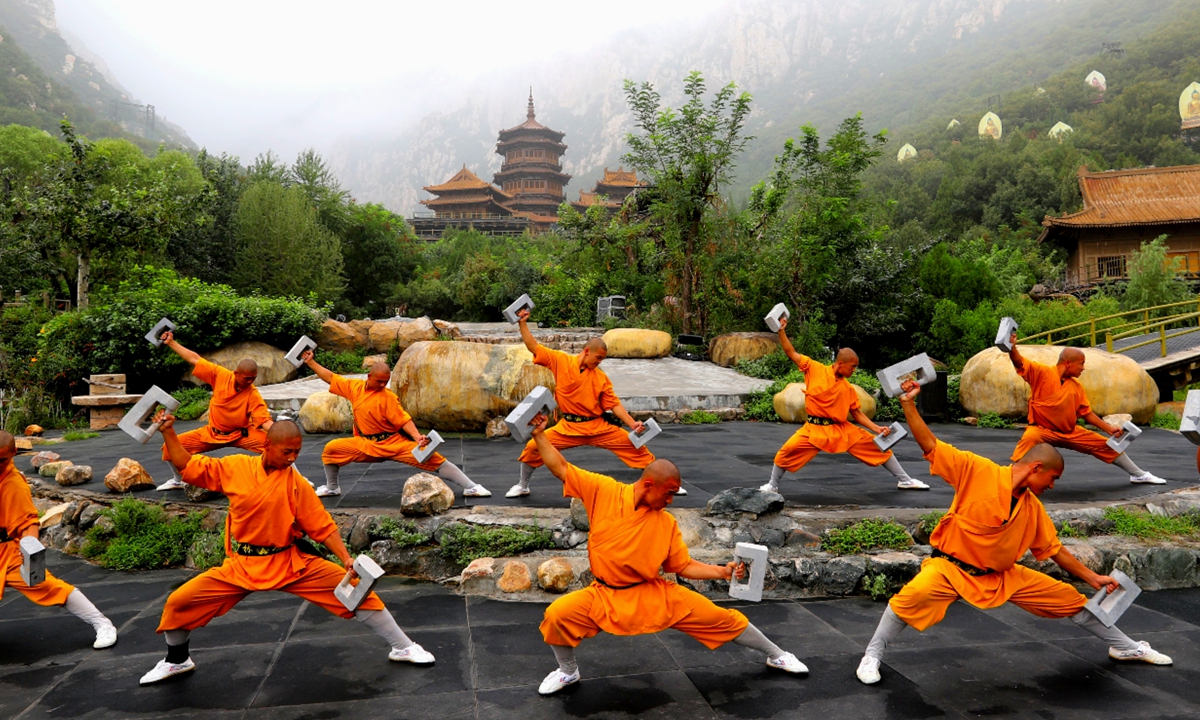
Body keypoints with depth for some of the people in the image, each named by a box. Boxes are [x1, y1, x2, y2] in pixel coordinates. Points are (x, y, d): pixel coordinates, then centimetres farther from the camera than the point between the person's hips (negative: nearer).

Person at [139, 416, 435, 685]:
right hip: (241, 567, 2)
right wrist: (168, 433, -7)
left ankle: (402, 647, 5)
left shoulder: (297, 484, -8)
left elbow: (324, 528, -5)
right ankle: (177, 661, 29)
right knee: (179, 603, -4)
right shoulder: (236, 467, -5)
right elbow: (188, 466, 3)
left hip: (292, 565, -1)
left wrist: (347, 560, -16)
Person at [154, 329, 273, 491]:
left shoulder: (253, 395, -19)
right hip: (212, 433, 3)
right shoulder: (220, 375, -13)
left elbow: (265, 420, -25)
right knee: (171, 446, -6)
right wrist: (171, 343, -2)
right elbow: (195, 359, -6)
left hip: (240, 435, -3)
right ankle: (178, 480, 22)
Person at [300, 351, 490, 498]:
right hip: (366, 444, 4)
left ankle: (470, 487, -14)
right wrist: (310, 362, 8)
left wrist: (418, 438, -30)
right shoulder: (355, 387, -1)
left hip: (394, 443, -4)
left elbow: (404, 420, -16)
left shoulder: (388, 397, -14)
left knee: (431, 457, -17)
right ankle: (332, 488, 15)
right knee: (331, 448, -10)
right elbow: (330, 377, 9)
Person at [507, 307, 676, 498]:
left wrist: (632, 424, -6)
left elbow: (614, 404, 4)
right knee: (533, 446, -15)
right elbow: (534, 347, -2)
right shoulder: (561, 361, -3)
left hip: (598, 427, 2)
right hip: (569, 428, -2)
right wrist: (523, 324, -9)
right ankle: (523, 486, 11)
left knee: (635, 445, -3)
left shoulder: (601, 378, 3)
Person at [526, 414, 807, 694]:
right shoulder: (604, 491, -12)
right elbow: (560, 467, -9)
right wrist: (539, 434, -16)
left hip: (656, 595, 1)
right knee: (557, 614, -25)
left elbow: (683, 566, 1)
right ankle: (568, 671, 7)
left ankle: (776, 655, 25)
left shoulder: (666, 523, -5)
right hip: (606, 596, -1)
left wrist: (722, 572, -10)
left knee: (721, 618, -1)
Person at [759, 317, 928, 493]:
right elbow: (791, 352, -5)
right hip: (815, 429, -3)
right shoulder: (814, 369, -6)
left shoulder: (848, 388, 4)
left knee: (878, 447, 1)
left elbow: (857, 413, 10)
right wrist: (781, 331, -14)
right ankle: (772, 485, 6)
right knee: (787, 451, -19)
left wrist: (876, 429, -2)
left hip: (843, 430, 3)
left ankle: (904, 480, 19)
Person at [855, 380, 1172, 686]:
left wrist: (1093, 578, 12)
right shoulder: (977, 471, -15)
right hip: (951, 567, -6)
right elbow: (930, 445, -19)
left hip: (1002, 576, 6)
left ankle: (1124, 647, 38)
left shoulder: (1033, 509, 3)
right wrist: (908, 404, -27)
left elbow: (1056, 550, 15)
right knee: (914, 595, -37)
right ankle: (872, 657, -18)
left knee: (1068, 598, 11)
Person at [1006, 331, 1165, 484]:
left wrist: (1109, 428, 6)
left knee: (1107, 445, 11)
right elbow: (1019, 363, -27)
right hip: (1043, 430, -6)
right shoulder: (1043, 373, -12)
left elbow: (1087, 413, 12)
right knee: (1029, 438, -41)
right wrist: (1012, 348, -48)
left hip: (1071, 432, 6)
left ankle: (1138, 474, 34)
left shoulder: (1076, 386, 5)